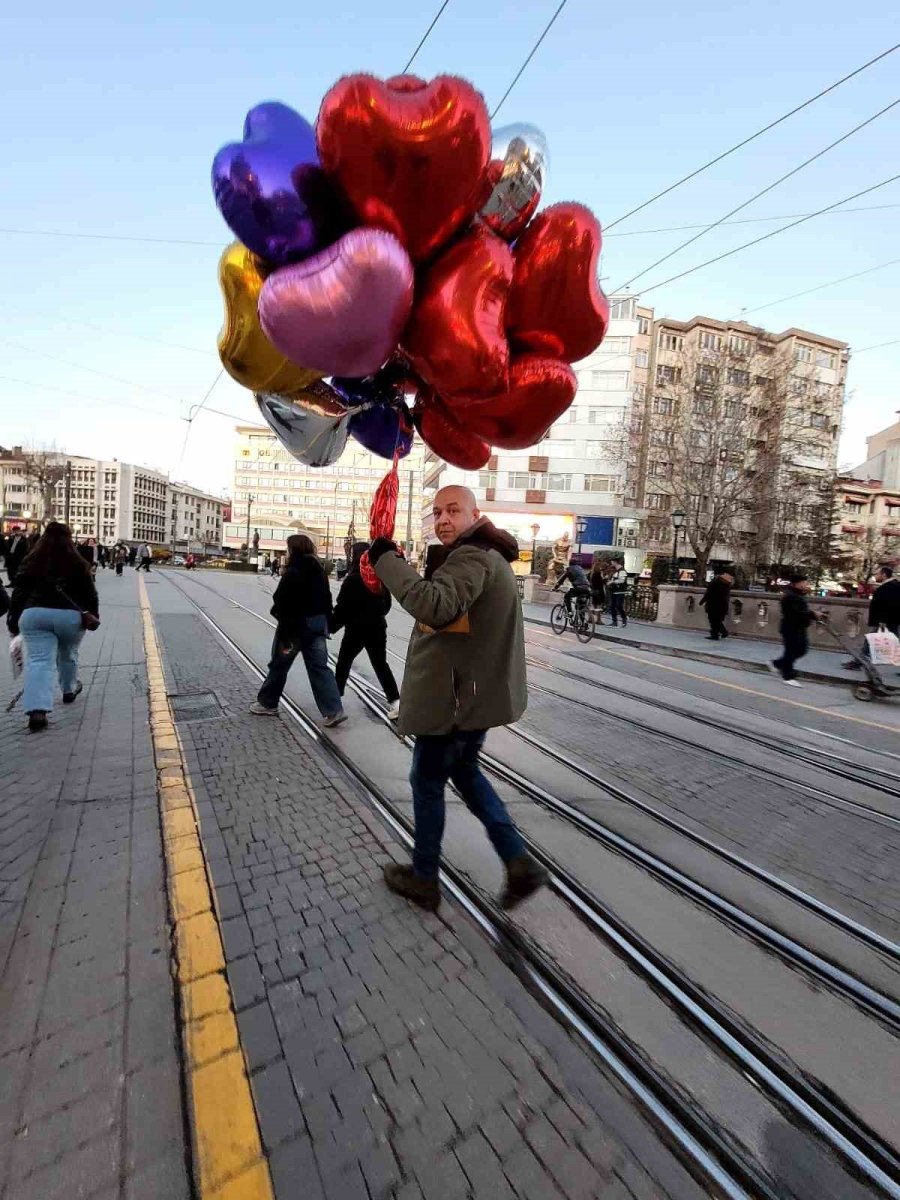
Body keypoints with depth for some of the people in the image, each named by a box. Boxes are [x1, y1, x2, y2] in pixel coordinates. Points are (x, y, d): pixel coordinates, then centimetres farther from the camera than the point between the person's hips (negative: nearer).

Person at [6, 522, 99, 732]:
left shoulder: (31, 562, 9)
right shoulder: (78, 564, 5)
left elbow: (18, 593, 8)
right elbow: (90, 594, 4)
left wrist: (13, 620, 12)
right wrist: (92, 616, 11)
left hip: (34, 614, 1)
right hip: (70, 616, 0)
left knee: (39, 661, -6)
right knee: (67, 655, 22)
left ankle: (37, 711, -20)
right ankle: (69, 690, 43)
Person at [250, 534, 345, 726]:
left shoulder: (292, 573, -16)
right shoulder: (319, 571, 7)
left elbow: (283, 604, -19)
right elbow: (327, 600, 11)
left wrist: (284, 634, -18)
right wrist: (325, 625, 16)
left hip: (295, 625, -6)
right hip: (316, 625, 6)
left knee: (279, 664, 13)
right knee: (319, 667, 5)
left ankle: (268, 703, 30)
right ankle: (334, 710, -2)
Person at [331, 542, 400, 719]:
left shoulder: (353, 579, -15)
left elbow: (342, 607, -12)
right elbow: (387, 603, 11)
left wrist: (332, 626, -1)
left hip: (357, 628, -4)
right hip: (377, 627, 5)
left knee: (344, 662, 15)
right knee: (381, 664, 10)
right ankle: (395, 702, 2)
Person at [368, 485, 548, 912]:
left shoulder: (471, 557, -20)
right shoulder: (486, 554, 15)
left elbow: (436, 608, -39)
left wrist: (386, 559, -32)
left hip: (455, 697, -10)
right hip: (477, 692, 10)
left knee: (427, 781, 8)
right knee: (464, 771, 23)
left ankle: (422, 879, 28)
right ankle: (519, 863, 25)